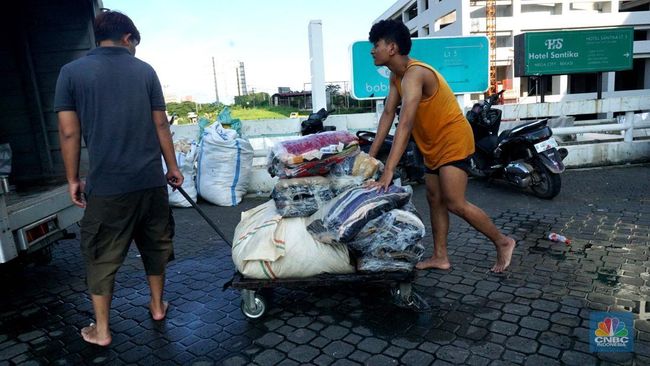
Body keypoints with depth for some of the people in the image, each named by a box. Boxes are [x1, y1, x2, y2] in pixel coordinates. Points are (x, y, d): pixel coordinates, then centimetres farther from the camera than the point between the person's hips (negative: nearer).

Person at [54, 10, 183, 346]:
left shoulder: (72, 71, 0)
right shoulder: (145, 71, 4)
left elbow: (69, 132, -3)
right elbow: (160, 124, 4)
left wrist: (73, 179, 6)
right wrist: (172, 167, 12)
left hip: (107, 184, -2)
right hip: (151, 179, 2)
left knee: (102, 257, 11)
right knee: (155, 244, 19)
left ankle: (101, 330, 22)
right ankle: (157, 305, 35)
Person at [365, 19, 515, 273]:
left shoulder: (414, 74, -26)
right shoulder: (396, 76, 5)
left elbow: (405, 125, -36)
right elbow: (388, 114, 3)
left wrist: (388, 172, -41)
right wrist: (371, 155, -2)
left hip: (453, 141, -10)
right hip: (433, 145, 10)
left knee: (455, 204, -12)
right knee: (434, 200, 10)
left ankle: (502, 242, 8)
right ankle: (440, 257, 19)